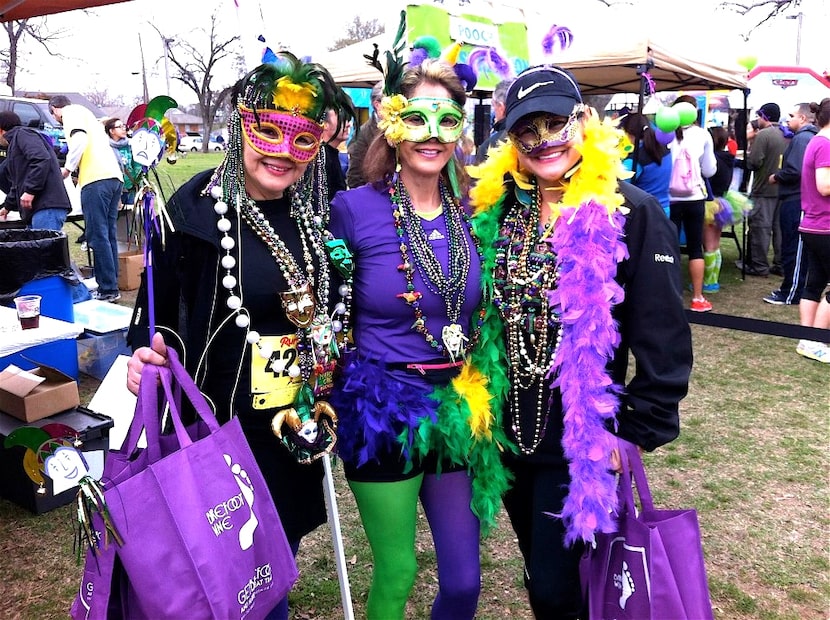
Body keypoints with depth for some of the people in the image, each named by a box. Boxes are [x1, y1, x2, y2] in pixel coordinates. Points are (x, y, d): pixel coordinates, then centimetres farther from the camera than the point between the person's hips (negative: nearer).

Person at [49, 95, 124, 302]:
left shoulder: (71, 112, 5)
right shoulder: (85, 112, 31)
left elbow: (79, 139, -13)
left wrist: (68, 168, -3)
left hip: (96, 179, -9)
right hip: (114, 176, 9)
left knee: (98, 236, -9)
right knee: (108, 235, 9)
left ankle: (108, 289, -10)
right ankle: (110, 286, 11)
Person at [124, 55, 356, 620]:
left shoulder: (318, 210, 0)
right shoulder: (195, 208, -13)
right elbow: (157, 308, -5)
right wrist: (147, 354, -24)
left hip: (298, 432, 4)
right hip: (216, 431, -4)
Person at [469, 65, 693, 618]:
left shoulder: (633, 214, -14)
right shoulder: (497, 207, 1)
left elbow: (664, 346, -12)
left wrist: (636, 434, -11)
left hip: (582, 446, -5)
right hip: (508, 430, 5)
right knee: (541, 572, 23)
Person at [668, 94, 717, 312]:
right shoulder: (702, 134, 0)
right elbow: (709, 171, 6)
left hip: (669, 198, -1)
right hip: (694, 198, 1)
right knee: (695, 248, 9)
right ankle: (698, 298, 13)